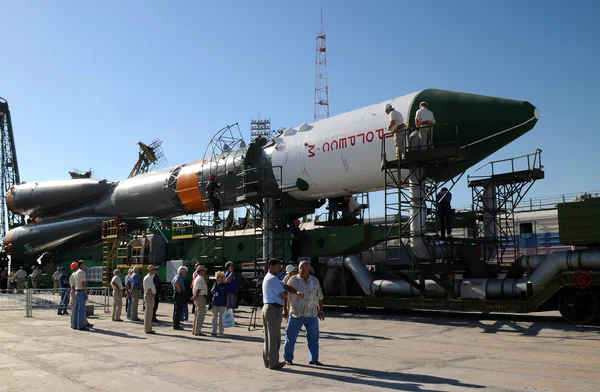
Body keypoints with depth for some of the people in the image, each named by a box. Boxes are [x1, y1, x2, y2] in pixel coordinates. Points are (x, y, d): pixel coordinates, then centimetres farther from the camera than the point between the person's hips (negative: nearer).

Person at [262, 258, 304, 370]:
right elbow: (283, 294, -16)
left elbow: (286, 286, 8)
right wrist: (287, 294, 9)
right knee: (274, 338, -3)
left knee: (268, 337, 14)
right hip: (274, 309, -10)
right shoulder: (273, 279, -15)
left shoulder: (268, 277, 18)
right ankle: (273, 363, 2)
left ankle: (267, 361, 20)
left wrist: (297, 292, -8)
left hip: (267, 307, 10)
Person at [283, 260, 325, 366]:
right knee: (291, 337, 3)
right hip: (296, 314, -3)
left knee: (313, 337, 7)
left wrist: (320, 311, 9)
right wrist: (285, 310, -8)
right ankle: (288, 358, 17)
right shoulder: (293, 280, -4)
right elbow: (286, 296, -3)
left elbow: (320, 297, 13)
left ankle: (313, 359, 19)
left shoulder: (315, 281, 6)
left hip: (312, 315, 3)